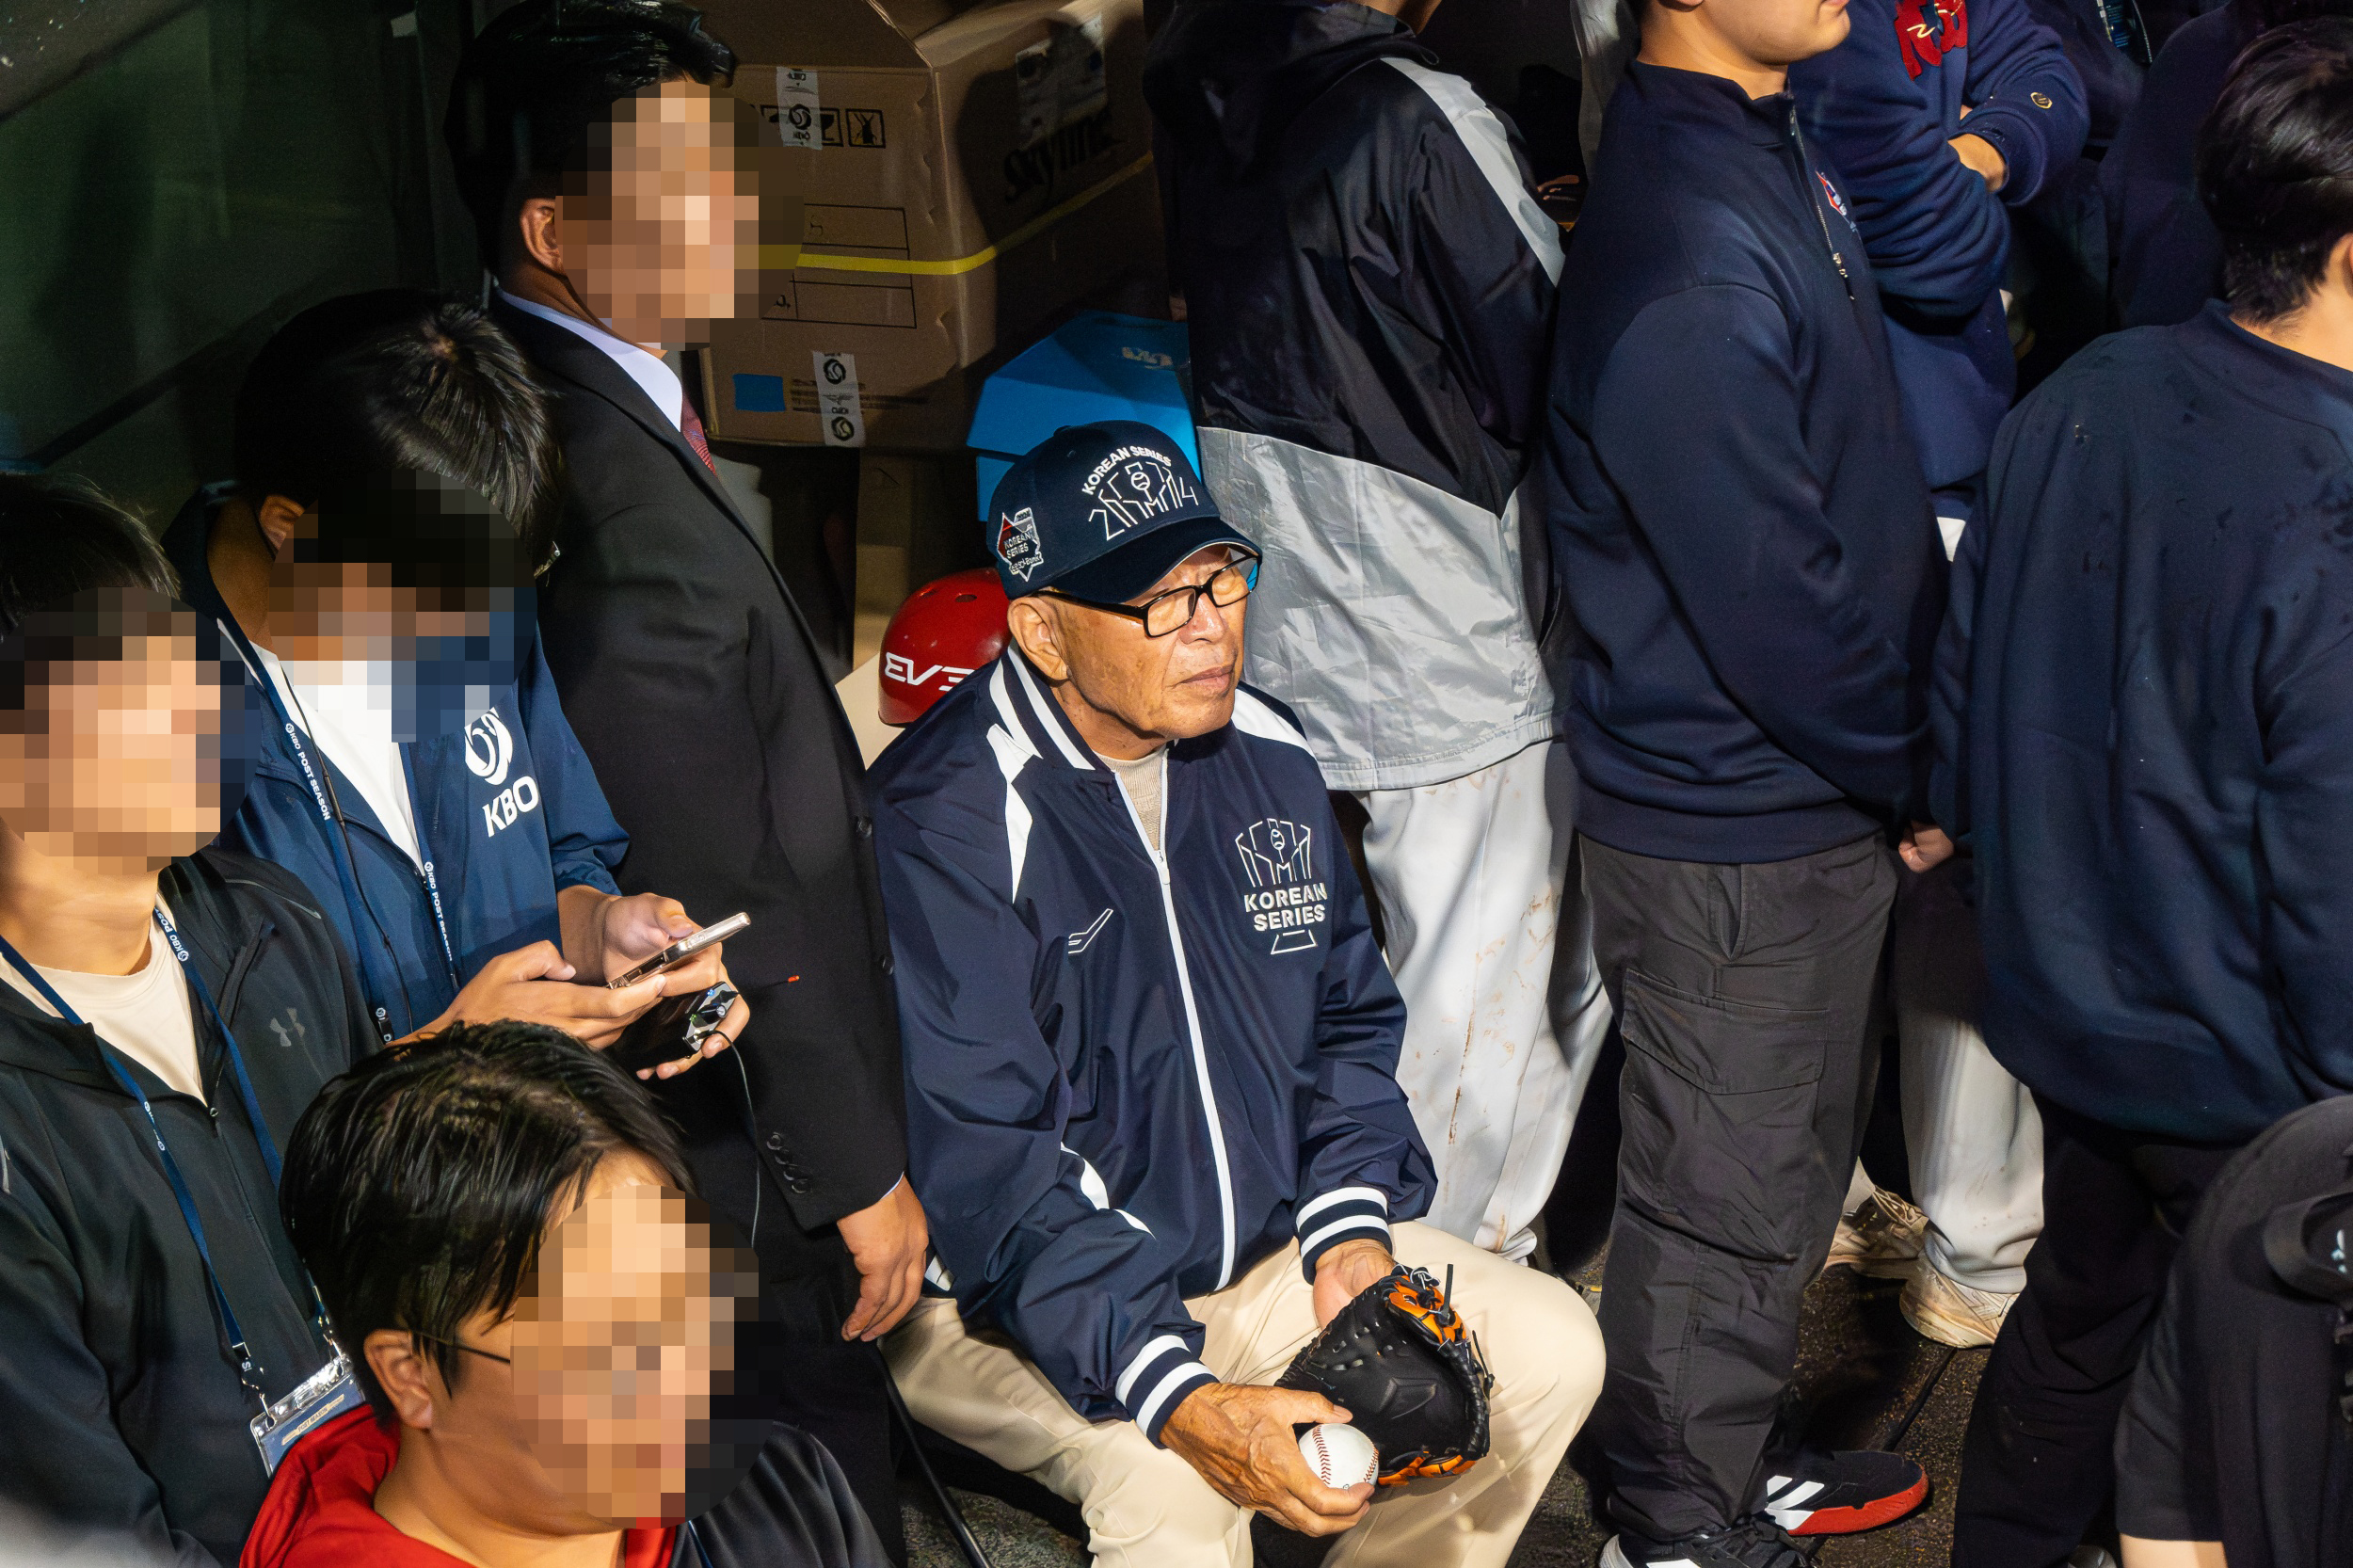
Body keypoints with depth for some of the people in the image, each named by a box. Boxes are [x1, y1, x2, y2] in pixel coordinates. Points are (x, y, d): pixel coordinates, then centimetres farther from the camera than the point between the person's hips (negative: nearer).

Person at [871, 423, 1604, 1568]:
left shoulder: (1267, 758, 2)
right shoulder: (948, 820, -21)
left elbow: (1348, 1018, 14)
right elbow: (976, 1163, -26)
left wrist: (1348, 1230, -4)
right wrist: (1181, 1403, -35)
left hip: (1262, 1247, 7)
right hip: (1005, 1298, -7)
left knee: (1546, 1345, -3)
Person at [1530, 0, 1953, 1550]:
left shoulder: (1771, 146, 4)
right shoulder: (1687, 264, -29)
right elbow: (1772, 604, -25)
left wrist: (1917, 738, 6)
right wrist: (1918, 780, -10)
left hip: (1811, 786, 10)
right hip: (1734, 824, -10)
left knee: (1802, 1146, 24)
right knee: (1728, 1194, 8)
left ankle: (1731, 1462, 42)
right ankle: (1680, 1523, 27)